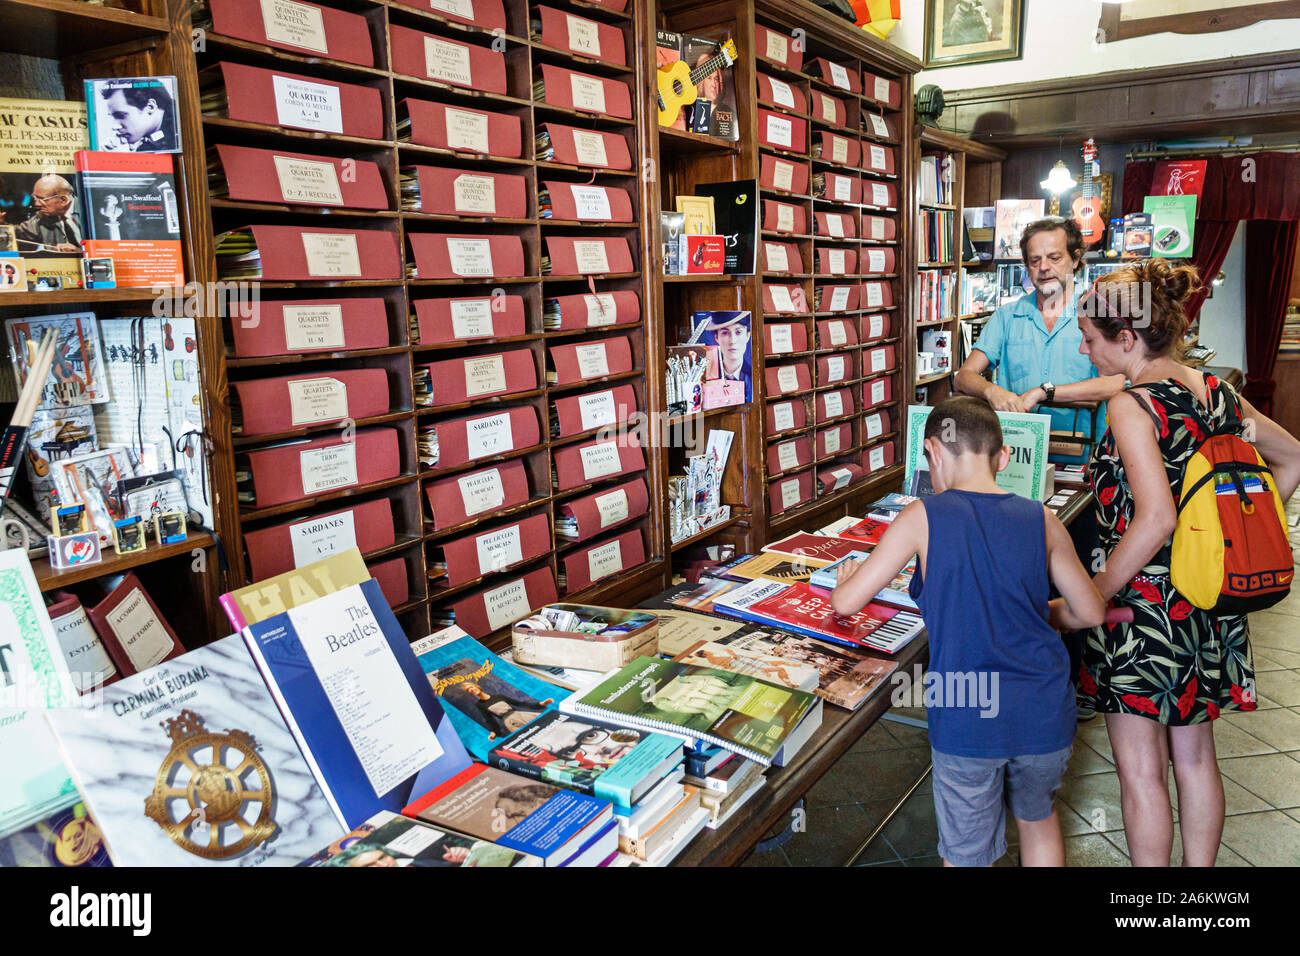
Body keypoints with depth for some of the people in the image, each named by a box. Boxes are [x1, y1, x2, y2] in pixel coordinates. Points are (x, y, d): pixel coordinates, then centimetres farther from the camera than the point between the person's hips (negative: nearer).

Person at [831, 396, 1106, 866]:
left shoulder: (924, 517, -8)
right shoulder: (1040, 520, 0)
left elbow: (846, 602, -9)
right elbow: (1090, 612, 10)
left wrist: (845, 578, 14)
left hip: (965, 720, -3)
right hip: (1044, 714, 3)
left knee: (968, 855, 16)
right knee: (1038, 819, 32)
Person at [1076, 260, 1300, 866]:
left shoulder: (1131, 406, -19)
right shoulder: (1216, 393, 4)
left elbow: (1156, 518, -28)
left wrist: (1090, 598, -21)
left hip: (1144, 607, -8)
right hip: (1207, 607, 8)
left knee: (1141, 772, 6)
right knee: (1195, 758, 20)